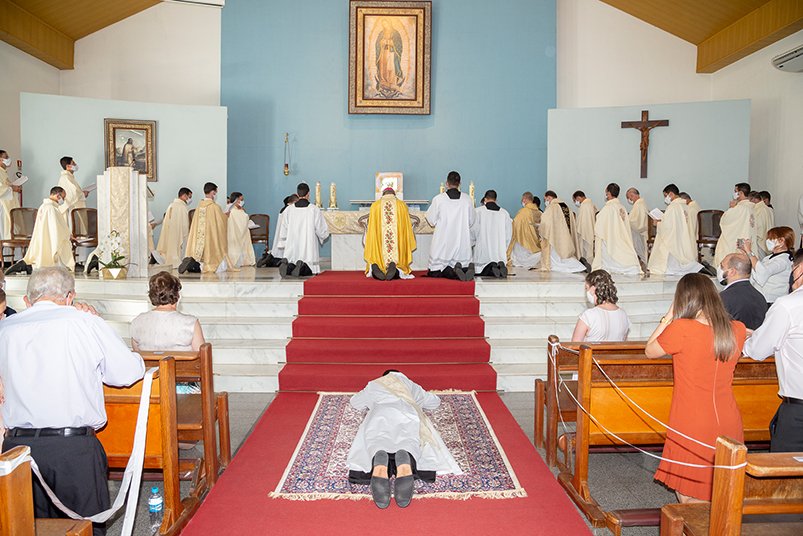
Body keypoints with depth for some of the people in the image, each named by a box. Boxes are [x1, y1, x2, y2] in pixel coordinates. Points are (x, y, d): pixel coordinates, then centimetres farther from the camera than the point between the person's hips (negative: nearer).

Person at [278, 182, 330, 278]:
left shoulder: (288, 210, 0)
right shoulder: (315, 210, -7)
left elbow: (282, 235, 4)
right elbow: (323, 233, -3)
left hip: (292, 249, 2)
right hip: (309, 250, -2)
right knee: (310, 270, 11)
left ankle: (288, 267, -17)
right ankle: (303, 268, -22)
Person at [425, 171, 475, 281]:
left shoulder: (438, 199, -7)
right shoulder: (467, 199, 1)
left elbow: (431, 221, 2)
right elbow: (471, 221, 10)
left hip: (442, 241, -2)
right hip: (462, 242, 3)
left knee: (434, 273, 6)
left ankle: (453, 272, -23)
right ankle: (465, 269, -24)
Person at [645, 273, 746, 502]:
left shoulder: (681, 329, -18)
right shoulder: (737, 330, -2)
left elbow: (649, 351, -1)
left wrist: (669, 316, 2)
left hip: (692, 429, -5)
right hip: (729, 427, 5)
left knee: (689, 499, 11)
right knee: (719, 502, 18)